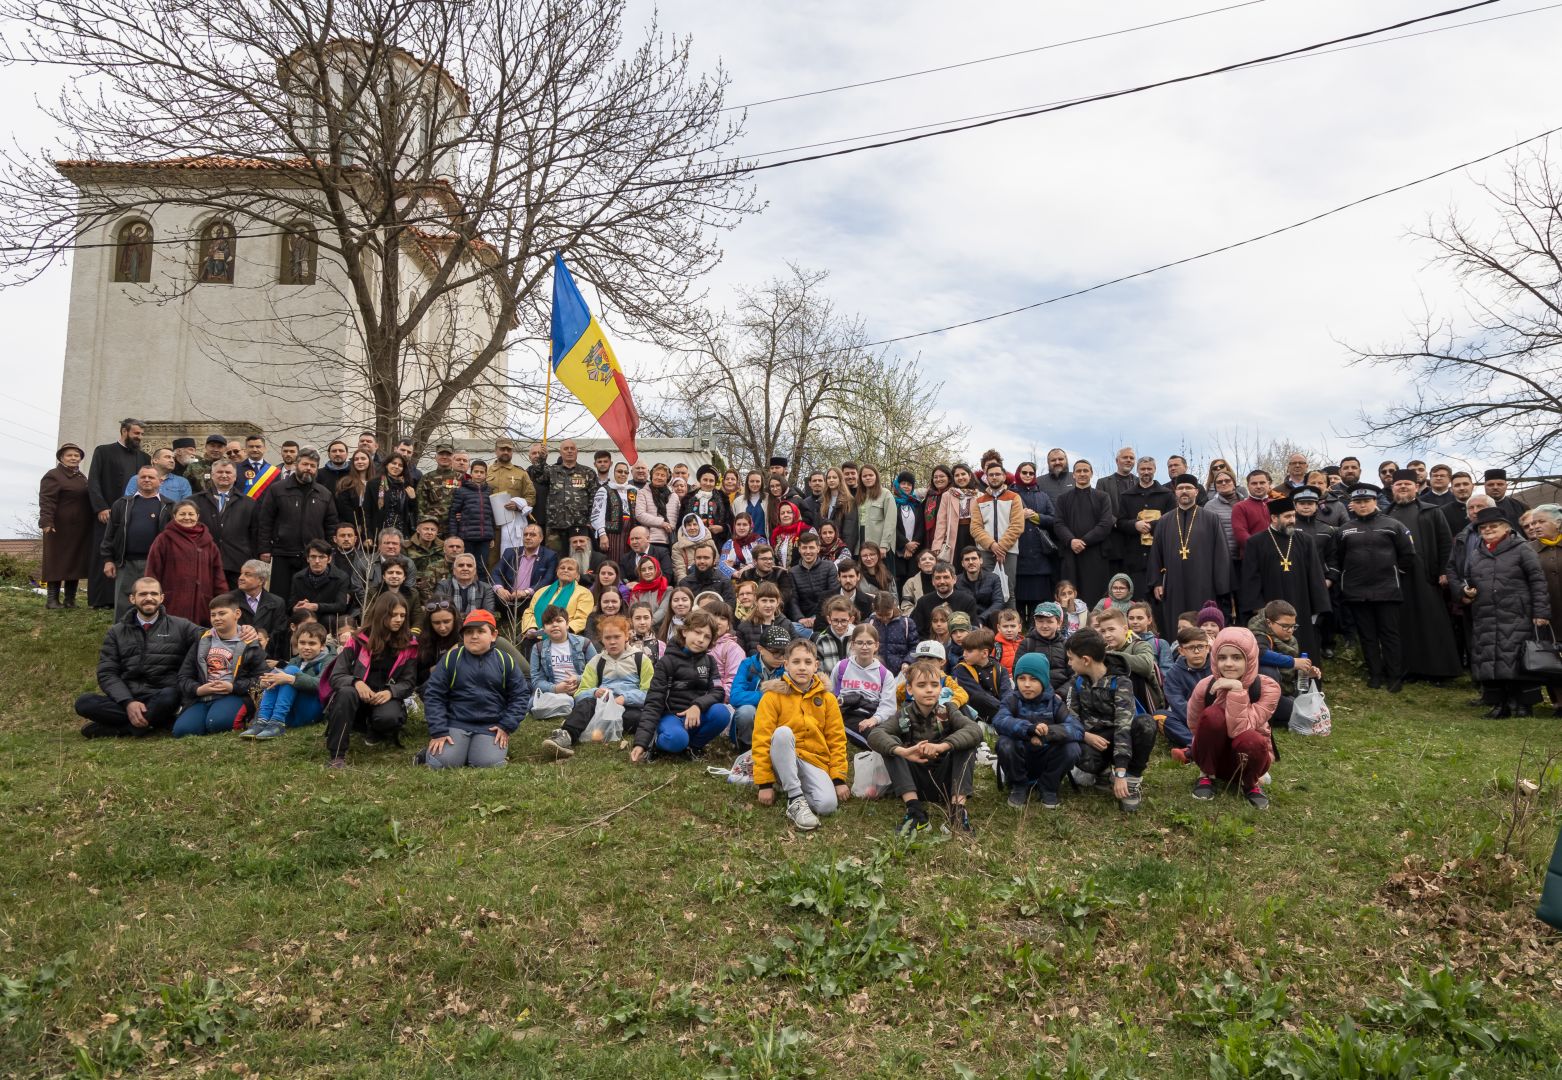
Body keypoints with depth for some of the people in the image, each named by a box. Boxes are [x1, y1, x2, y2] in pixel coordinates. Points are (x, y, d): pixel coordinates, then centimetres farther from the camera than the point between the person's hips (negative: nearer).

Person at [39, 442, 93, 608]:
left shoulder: (82, 477, 18)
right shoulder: (53, 476, -5)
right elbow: (46, 501, -14)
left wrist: (90, 524, 20)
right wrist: (46, 522, -24)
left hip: (80, 529, 7)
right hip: (60, 527, -7)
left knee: (76, 562, 6)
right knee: (57, 562, -3)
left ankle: (70, 599, 9)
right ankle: (53, 599, -1)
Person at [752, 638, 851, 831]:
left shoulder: (827, 698, 3)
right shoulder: (773, 696, -6)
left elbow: (836, 740, 6)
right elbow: (761, 740, -9)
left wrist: (839, 779, -2)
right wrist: (764, 783, -13)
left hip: (815, 762, 1)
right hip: (783, 761, -1)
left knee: (827, 805, -29)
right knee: (782, 732, -35)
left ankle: (799, 788, 1)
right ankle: (795, 799, -28)